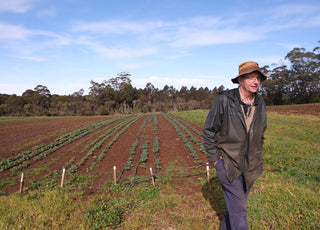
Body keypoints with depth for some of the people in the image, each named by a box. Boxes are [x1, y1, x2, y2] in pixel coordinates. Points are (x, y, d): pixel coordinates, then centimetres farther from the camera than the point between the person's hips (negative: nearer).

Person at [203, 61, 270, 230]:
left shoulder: (260, 104, 2)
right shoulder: (223, 100, -15)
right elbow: (208, 131, -8)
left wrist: (257, 158, 13)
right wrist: (214, 158, -8)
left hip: (250, 165, 6)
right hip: (227, 161, -5)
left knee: (237, 202, 18)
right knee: (238, 206, -4)